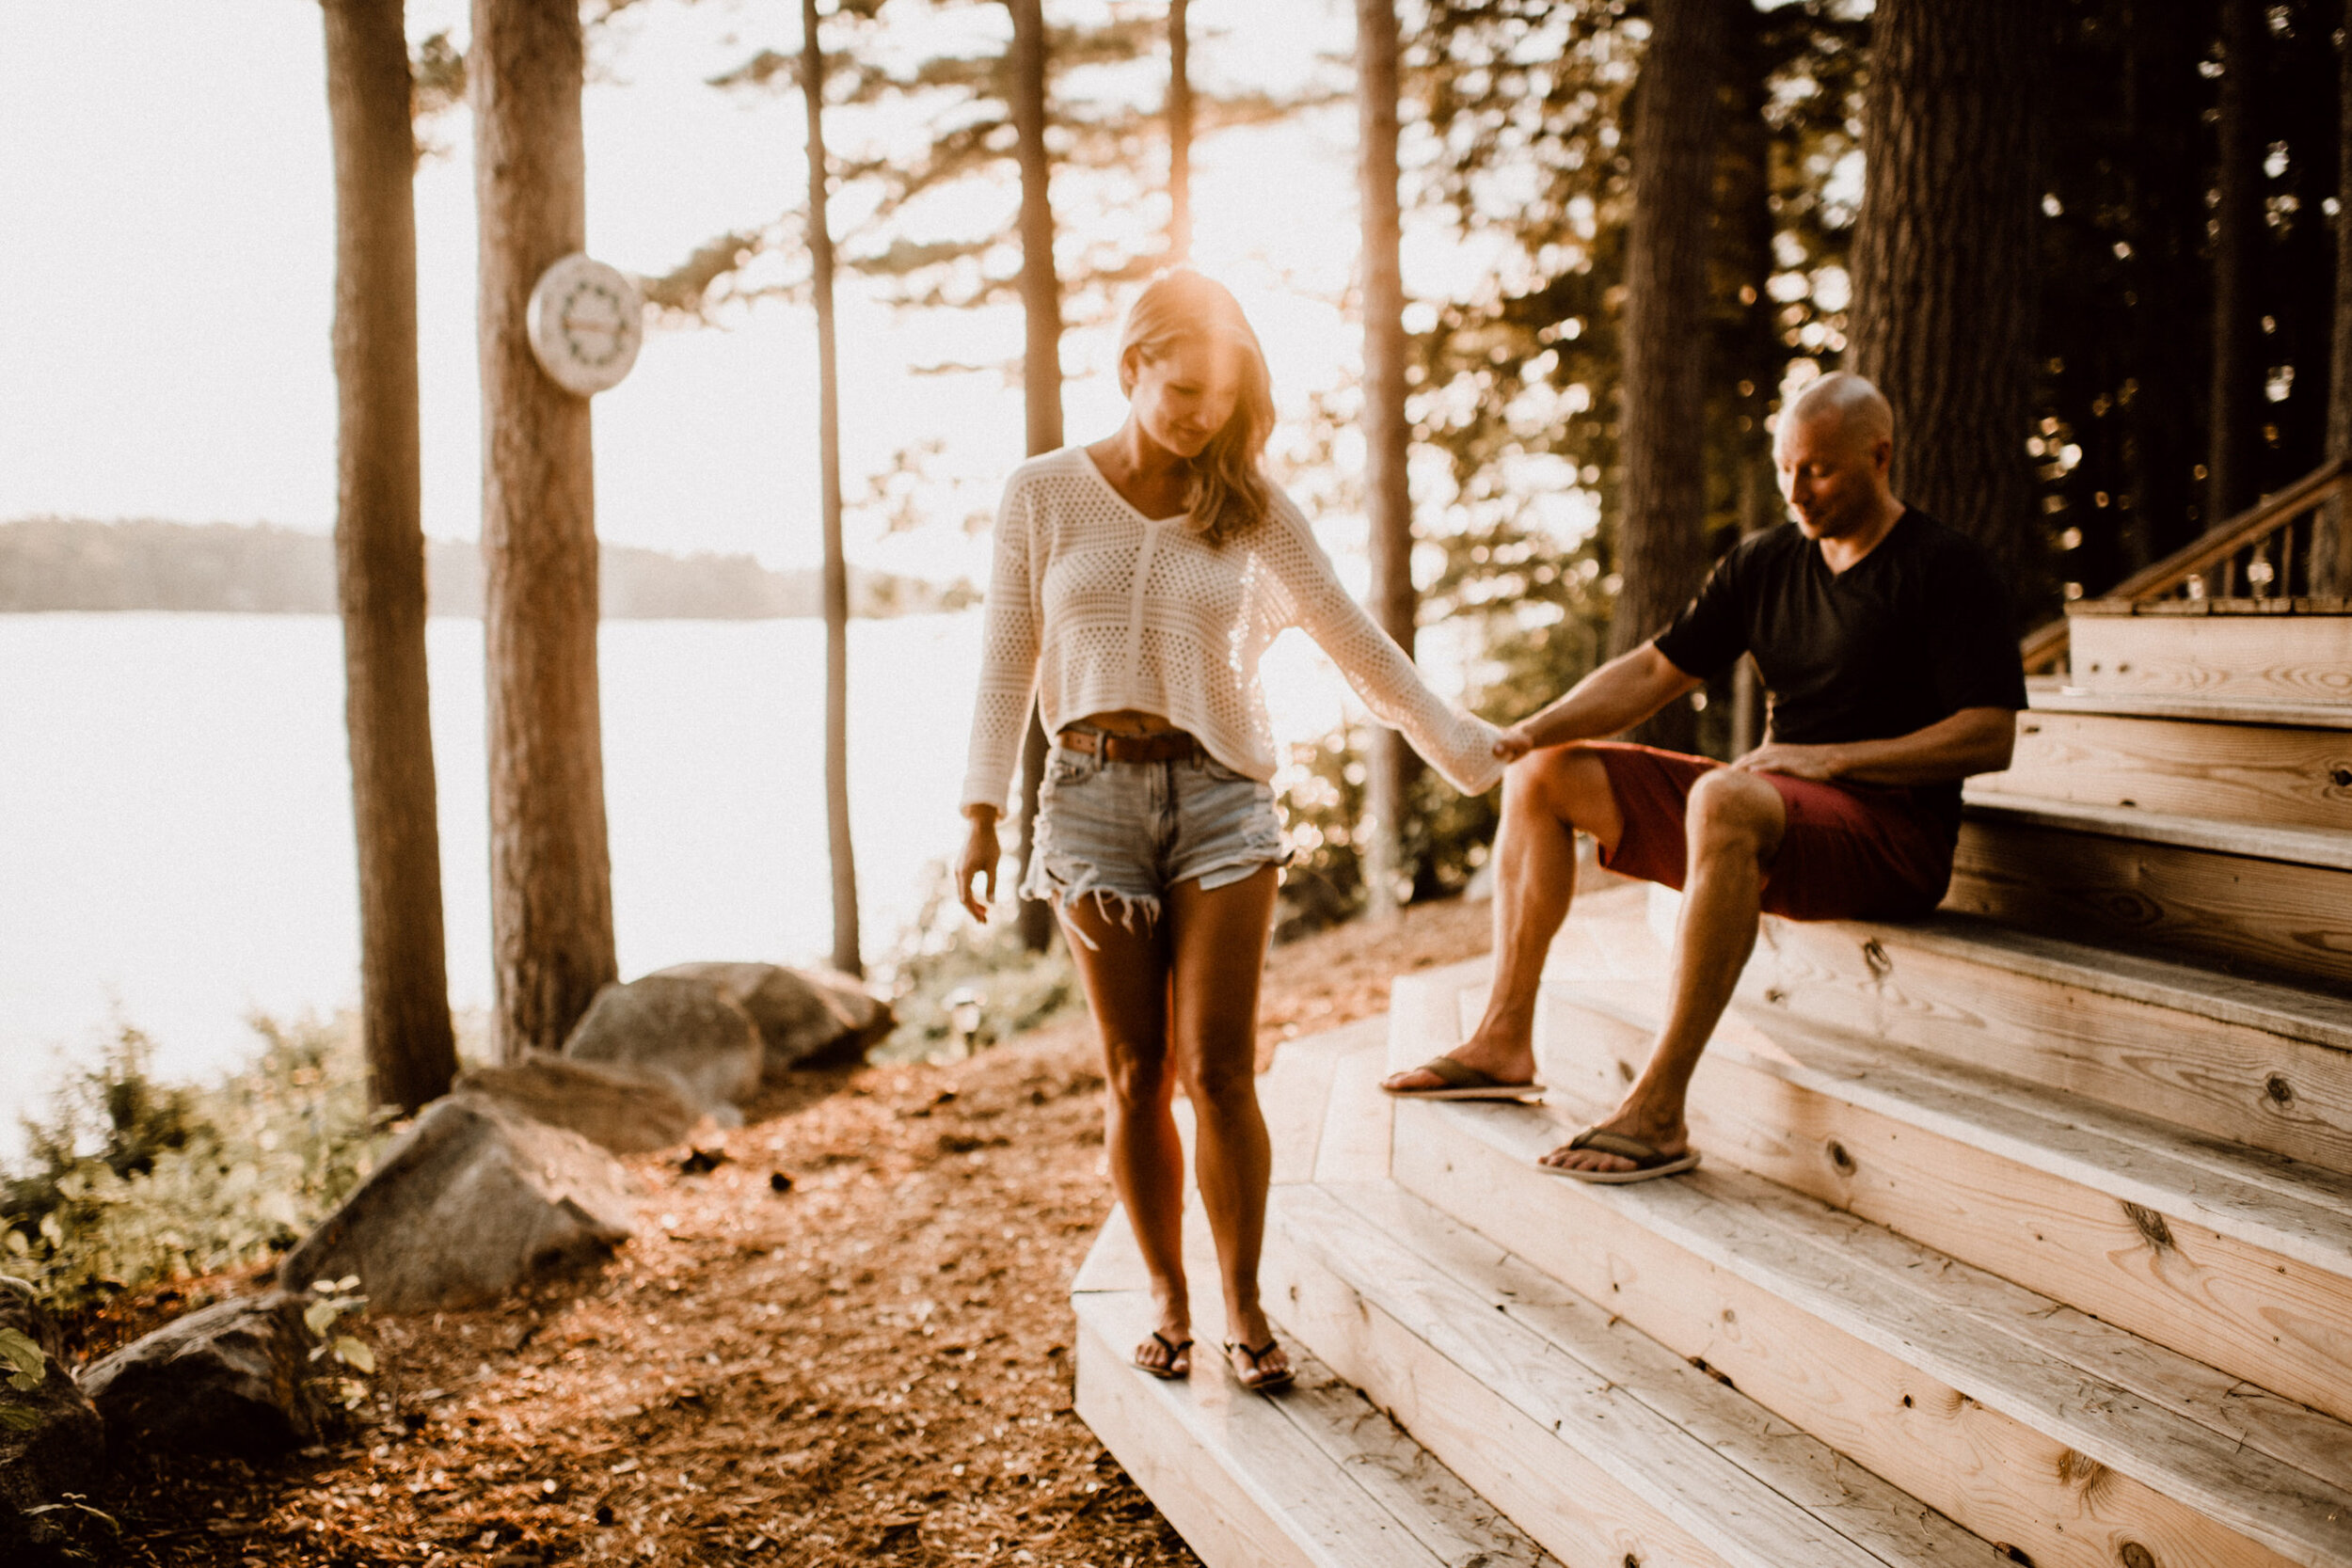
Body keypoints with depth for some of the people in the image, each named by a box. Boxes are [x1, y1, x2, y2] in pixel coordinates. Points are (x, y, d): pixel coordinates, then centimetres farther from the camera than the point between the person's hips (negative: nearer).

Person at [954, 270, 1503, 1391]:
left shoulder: (1250, 507, 3)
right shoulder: (1044, 495, 3)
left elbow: (1351, 638, 7)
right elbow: (1008, 659, 6)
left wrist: (1461, 746, 7)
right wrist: (982, 816, 1)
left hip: (1220, 797, 0)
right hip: (1094, 796, 1)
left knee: (1218, 1071, -5)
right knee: (1135, 1077, 5)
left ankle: (1244, 1304, 10)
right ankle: (1168, 1300, 20)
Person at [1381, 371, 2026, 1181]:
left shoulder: (1945, 569, -6)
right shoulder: (1765, 561, 12)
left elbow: (1991, 737, -12)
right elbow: (1654, 670, 9)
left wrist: (1833, 758, -18)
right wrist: (1535, 729, -6)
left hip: (1893, 830, -8)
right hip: (1772, 810, 8)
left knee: (1723, 800, -41)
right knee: (1542, 775, 4)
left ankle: (1658, 1113, -41)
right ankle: (1504, 1043, 1)